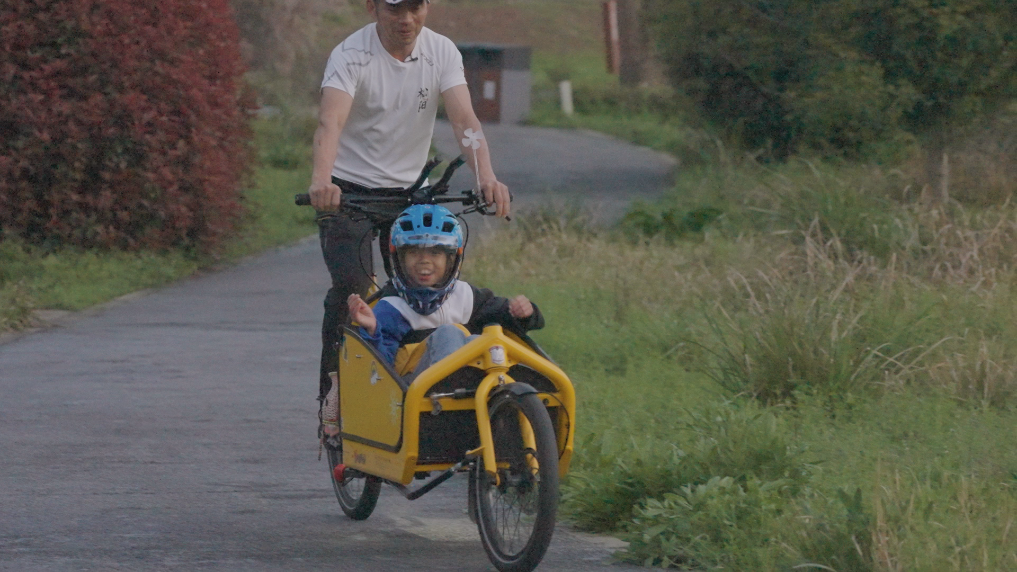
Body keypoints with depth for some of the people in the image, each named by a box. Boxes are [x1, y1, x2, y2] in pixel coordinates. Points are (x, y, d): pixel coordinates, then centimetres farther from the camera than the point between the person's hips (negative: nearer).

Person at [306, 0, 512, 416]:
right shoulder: (351, 55, -19)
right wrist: (321, 181, -54)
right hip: (350, 188, -4)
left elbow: (464, 119, -19)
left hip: (409, 189, 4)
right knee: (351, 289, -18)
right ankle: (333, 394, -9)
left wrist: (486, 177, -38)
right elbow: (331, 121, -35)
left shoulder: (442, 52, -7)